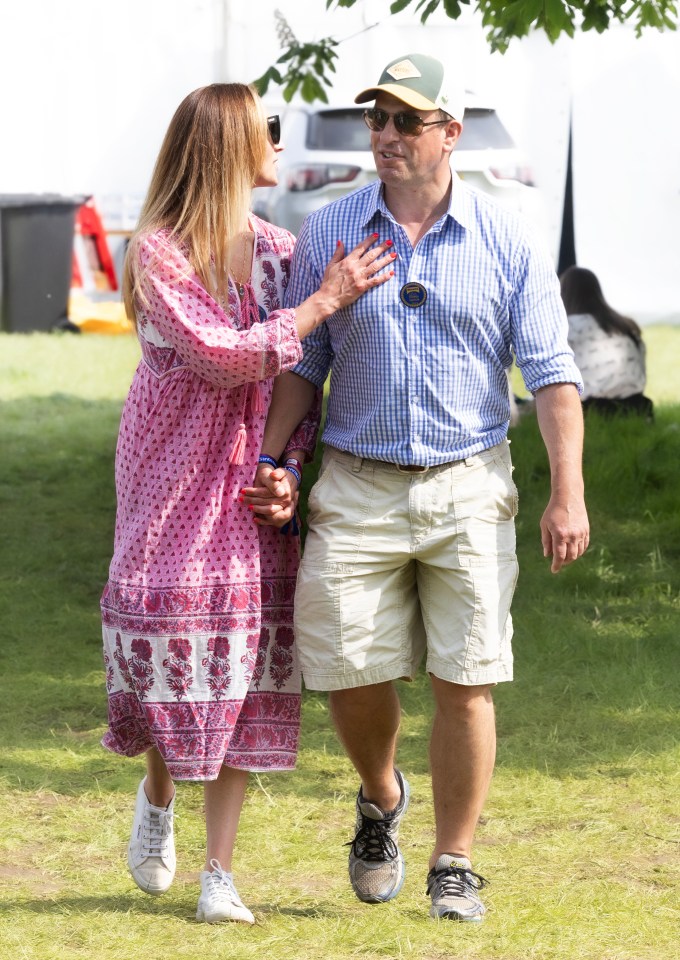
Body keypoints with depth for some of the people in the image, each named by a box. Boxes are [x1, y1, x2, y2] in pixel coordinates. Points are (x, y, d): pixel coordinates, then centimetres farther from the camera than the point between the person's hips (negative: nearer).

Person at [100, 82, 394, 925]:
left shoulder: (274, 249, 6)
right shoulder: (156, 253, -10)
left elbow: (301, 370, 13)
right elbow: (222, 355, -19)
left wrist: (294, 463, 1)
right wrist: (325, 300, -18)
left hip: (253, 474, 4)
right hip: (176, 469, -4)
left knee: (247, 659, -2)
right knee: (176, 629, -5)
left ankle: (220, 872, 1)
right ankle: (157, 797, 28)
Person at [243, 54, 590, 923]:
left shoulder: (505, 243, 0)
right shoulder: (326, 234, 3)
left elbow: (551, 373, 0)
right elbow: (300, 364, 9)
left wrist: (568, 493, -7)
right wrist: (271, 468, -2)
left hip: (468, 489, -1)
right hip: (357, 486, 1)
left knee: (465, 682, -3)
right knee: (349, 672, -3)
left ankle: (454, 867, 10)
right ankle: (380, 801, 29)